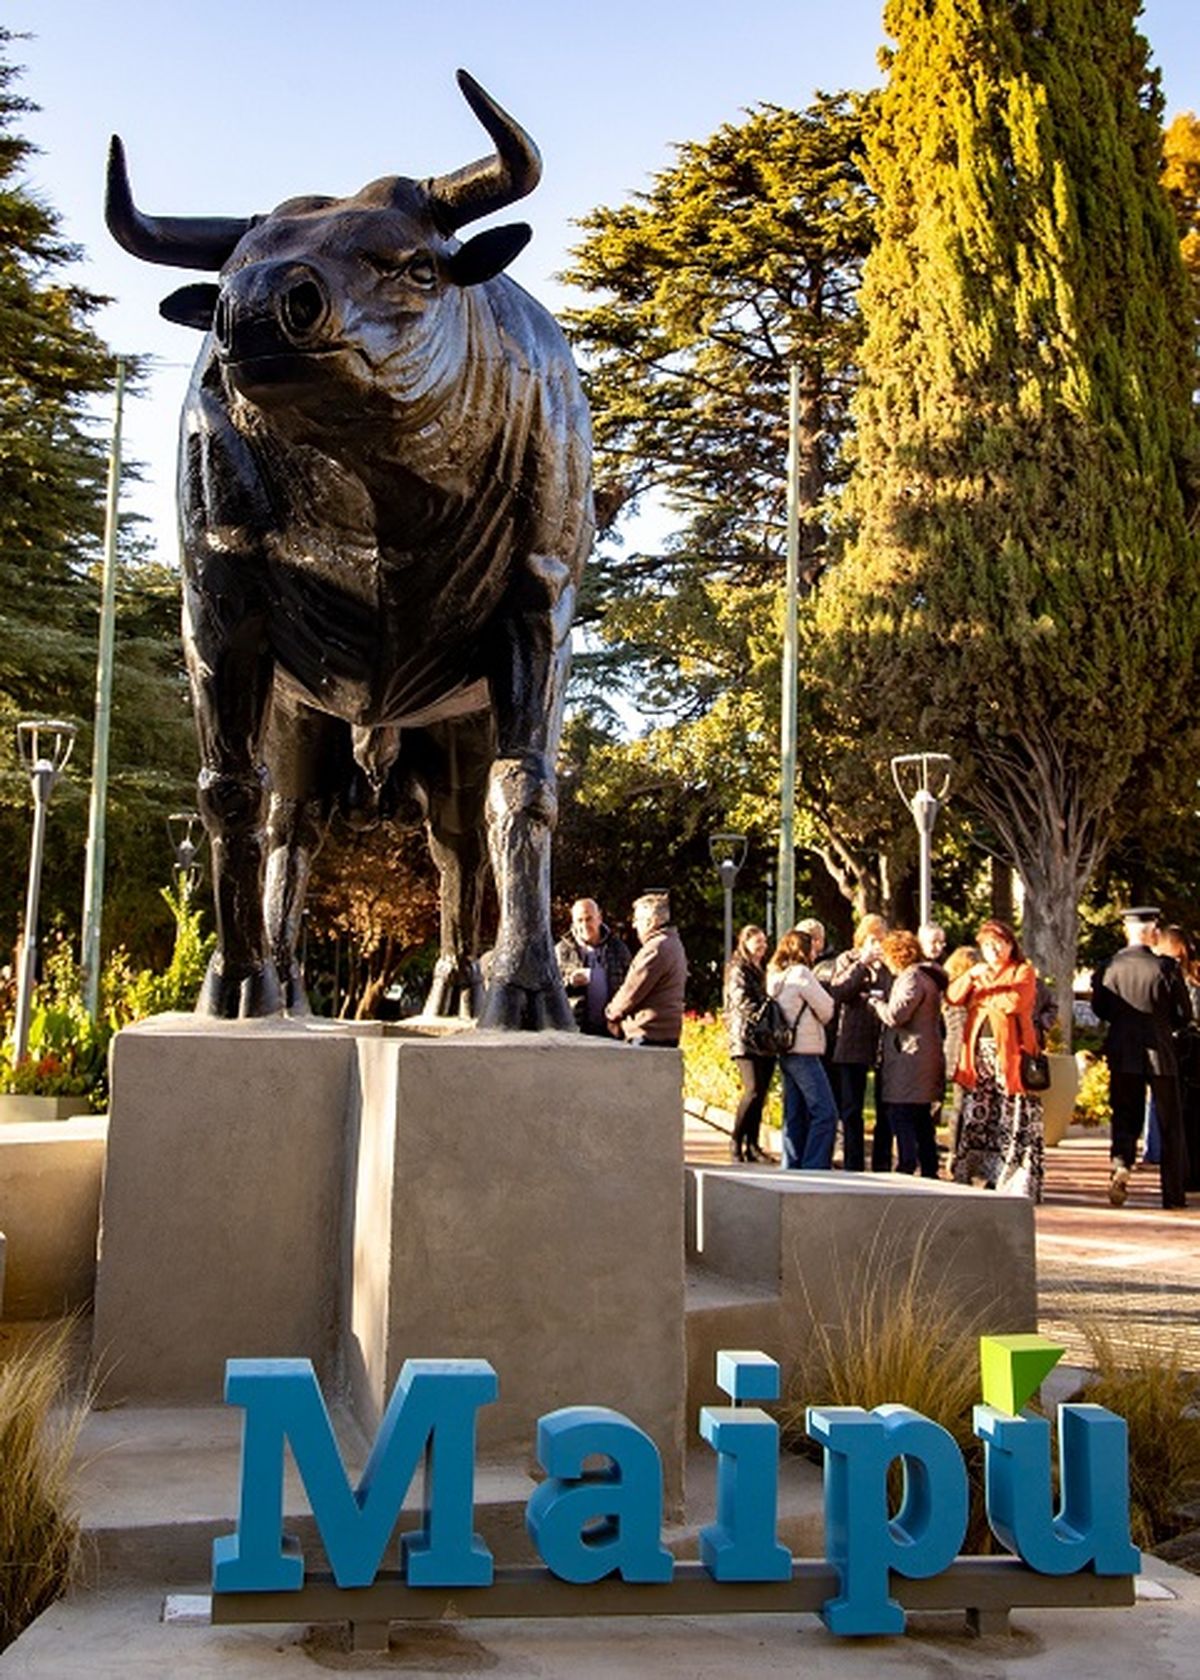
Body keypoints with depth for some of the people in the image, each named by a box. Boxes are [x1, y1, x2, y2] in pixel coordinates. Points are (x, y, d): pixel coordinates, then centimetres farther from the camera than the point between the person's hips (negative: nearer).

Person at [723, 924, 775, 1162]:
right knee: (753, 1090, -16)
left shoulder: (763, 971, 22)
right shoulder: (738, 969, -1)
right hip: (745, 1037, -7)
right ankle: (736, 1140, -4)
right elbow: (742, 1002, -12)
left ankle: (752, 1144, 9)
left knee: (761, 1092, 3)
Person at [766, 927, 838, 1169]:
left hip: (787, 1051, 9)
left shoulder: (776, 976, 15)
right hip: (804, 1051, -9)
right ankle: (813, 1168, -14)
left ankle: (792, 1167, 14)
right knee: (825, 1113, -10)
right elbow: (826, 1010, -8)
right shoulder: (800, 973, -11)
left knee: (795, 1114, 12)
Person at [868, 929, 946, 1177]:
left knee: (901, 1117, -8)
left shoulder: (911, 978, -13)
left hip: (909, 1058, -10)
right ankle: (929, 1172, 19)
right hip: (926, 1060, 10)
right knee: (922, 1119, 15)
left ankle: (906, 1168, -10)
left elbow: (895, 1014, -20)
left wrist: (874, 1003, -3)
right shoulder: (927, 977, 18)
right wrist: (881, 1004, 14)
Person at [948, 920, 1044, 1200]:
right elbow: (952, 996, 5)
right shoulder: (979, 973, 21)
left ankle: (1019, 1183, -4)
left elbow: (1014, 1002, -15)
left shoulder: (1023, 971, 4)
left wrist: (984, 991, -2)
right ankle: (979, 1176, 11)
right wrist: (971, 977, -11)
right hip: (979, 1053, 5)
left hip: (1010, 1053, -5)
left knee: (1014, 1121, -7)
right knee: (977, 1117, 4)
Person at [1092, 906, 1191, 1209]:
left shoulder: (1108, 968, -6)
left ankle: (1121, 1164, -16)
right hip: (1160, 1052, -2)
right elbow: (1184, 1014, -5)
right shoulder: (1166, 967, -12)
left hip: (1122, 1055, 2)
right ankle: (1174, 1193, 13)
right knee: (1170, 1124, 10)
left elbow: (1099, 1008, 6)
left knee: (1125, 1117, 10)